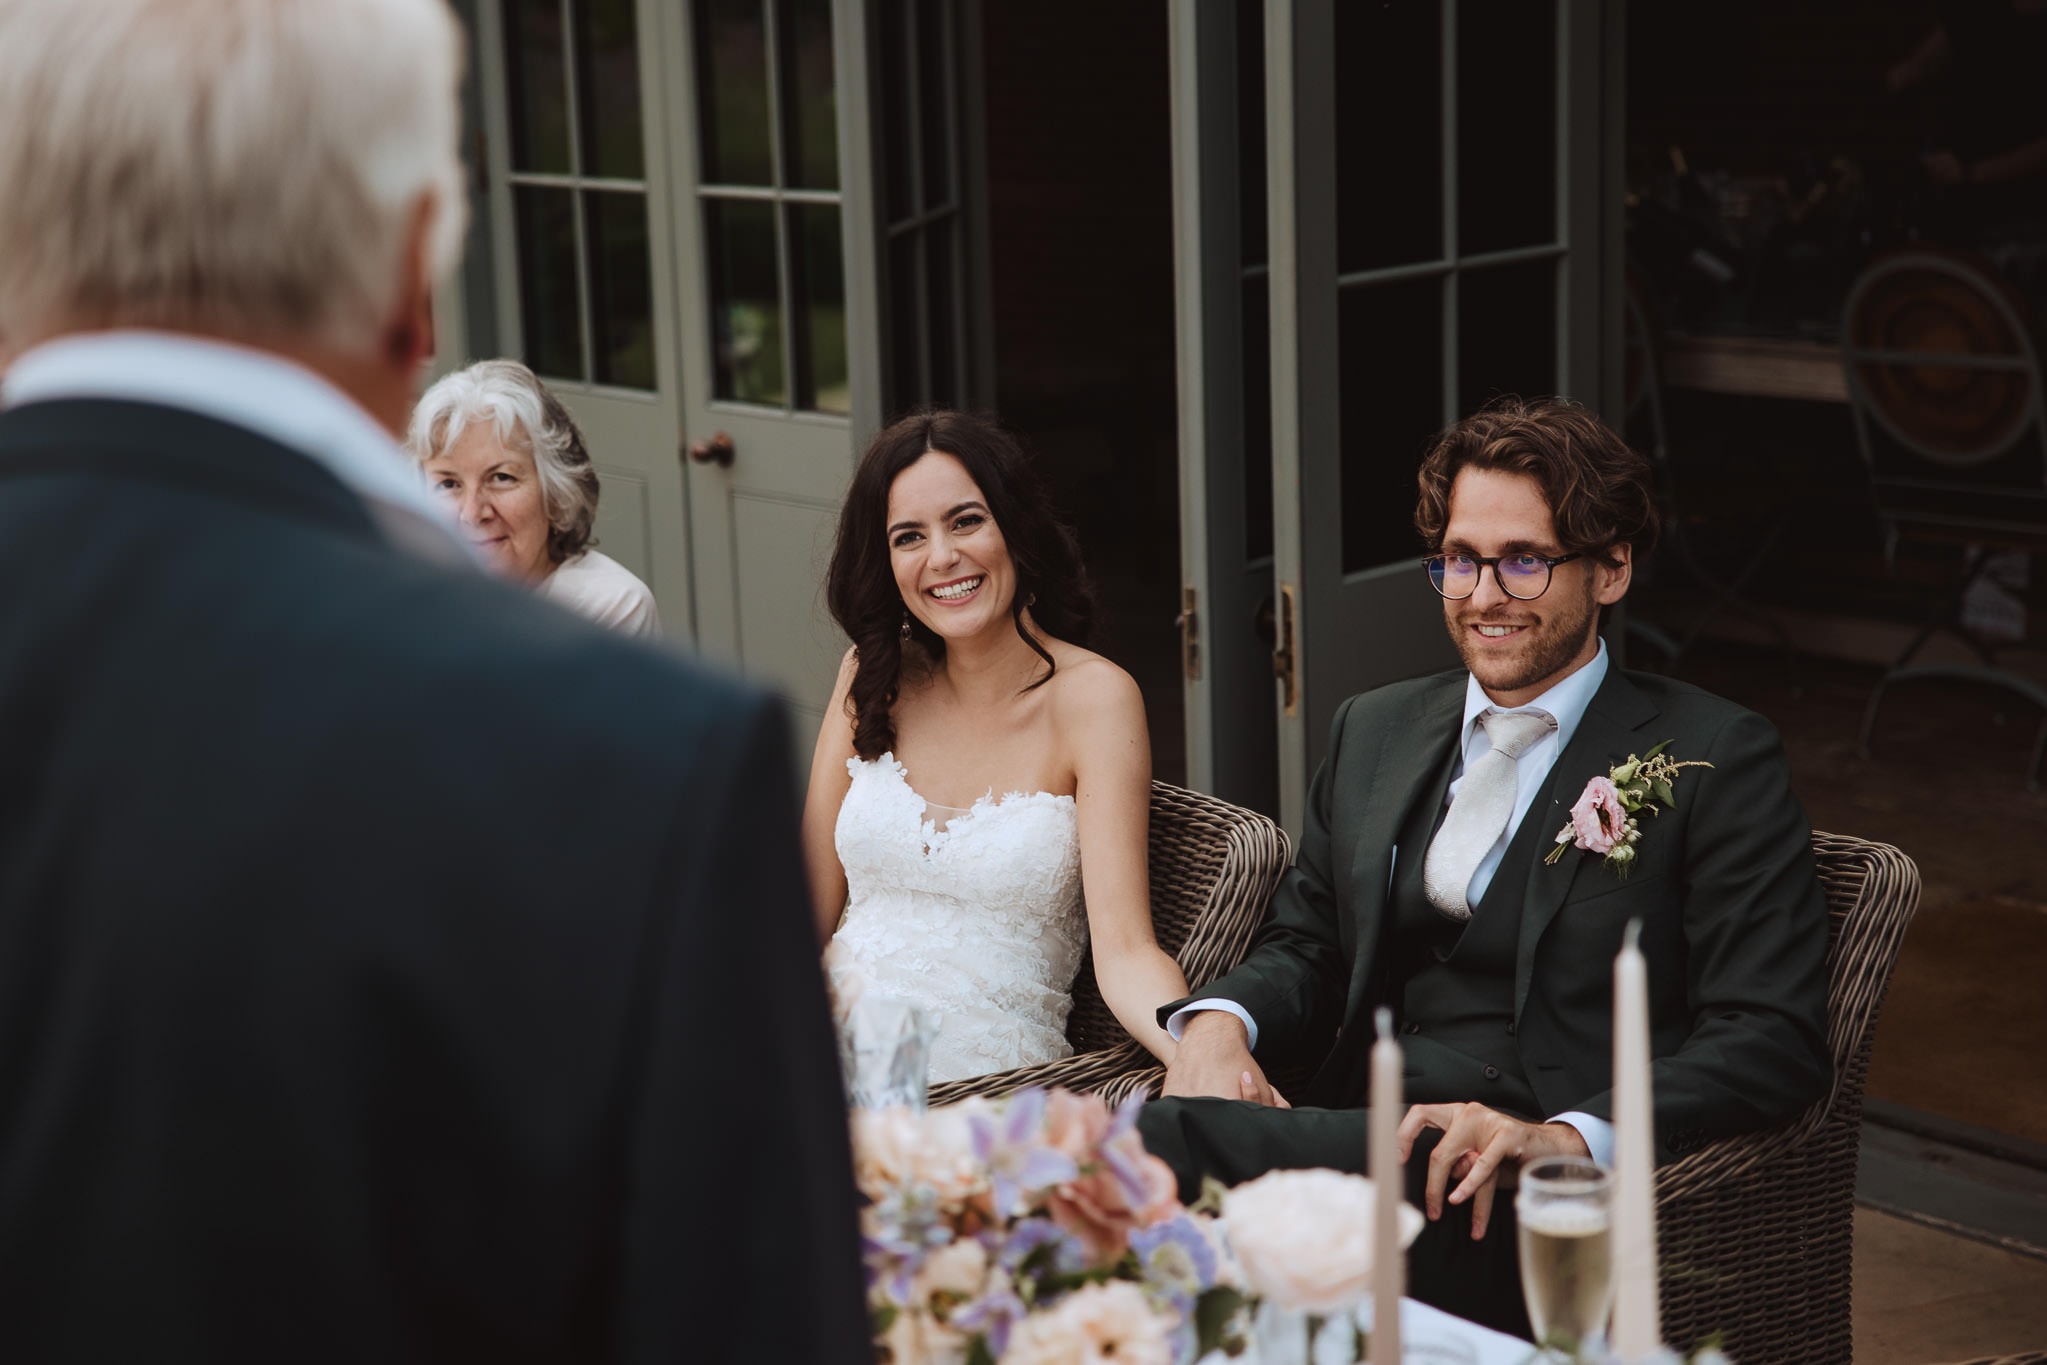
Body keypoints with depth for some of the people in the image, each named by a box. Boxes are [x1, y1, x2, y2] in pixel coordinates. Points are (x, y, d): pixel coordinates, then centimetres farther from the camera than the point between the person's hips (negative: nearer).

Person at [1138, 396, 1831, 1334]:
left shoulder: (1716, 759, 2)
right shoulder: (1374, 731, 21)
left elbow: (1772, 1042, -5)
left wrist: (1566, 1137, -22)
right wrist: (1220, 1020, -1)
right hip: (1355, 1143, 6)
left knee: (1171, 1142, -33)